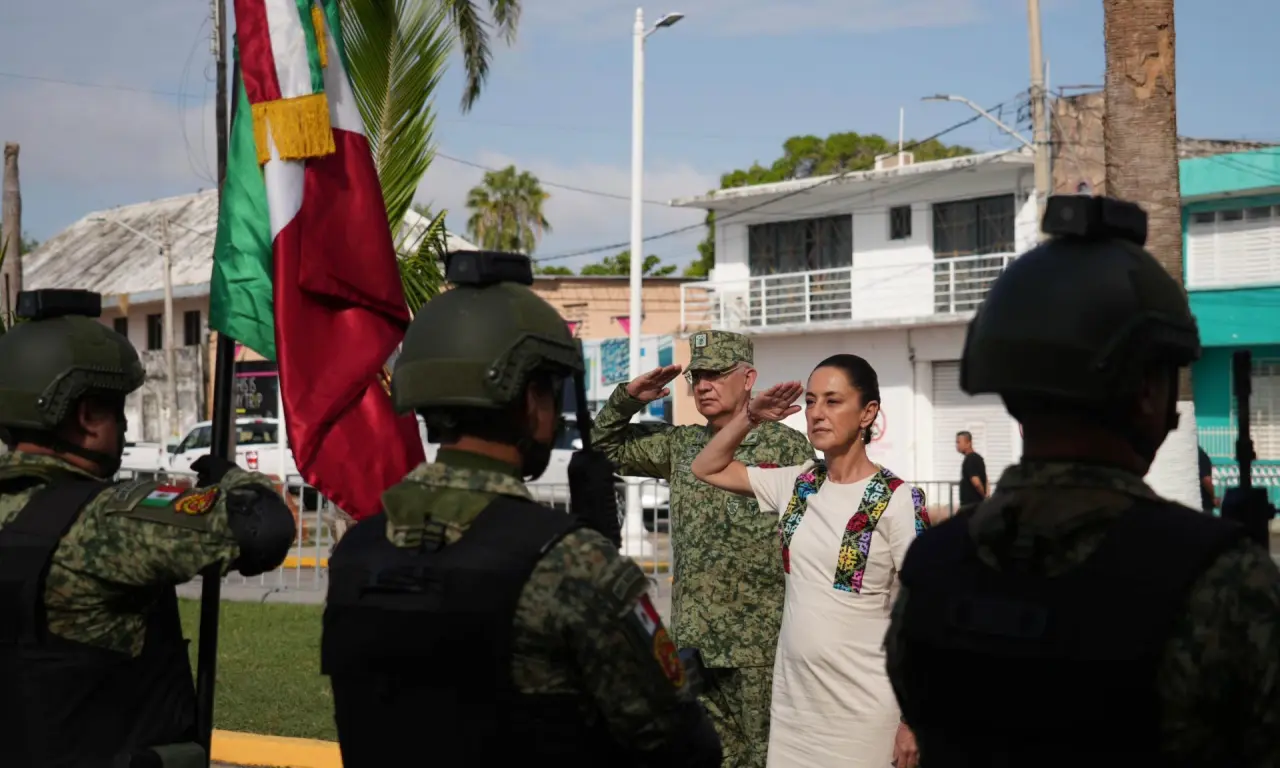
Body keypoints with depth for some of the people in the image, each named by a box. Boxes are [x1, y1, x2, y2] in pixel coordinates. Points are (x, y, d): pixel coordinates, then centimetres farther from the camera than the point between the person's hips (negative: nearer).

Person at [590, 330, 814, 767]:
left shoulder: (786, 447, -6)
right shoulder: (680, 445, 11)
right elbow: (606, 445, 21)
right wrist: (629, 397, 3)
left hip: (765, 642, -6)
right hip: (696, 640, 6)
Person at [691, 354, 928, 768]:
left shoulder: (899, 502, -11)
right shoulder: (797, 484, 5)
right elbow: (707, 469, 17)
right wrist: (749, 416, 3)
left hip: (864, 713, -5)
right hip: (792, 703, 5)